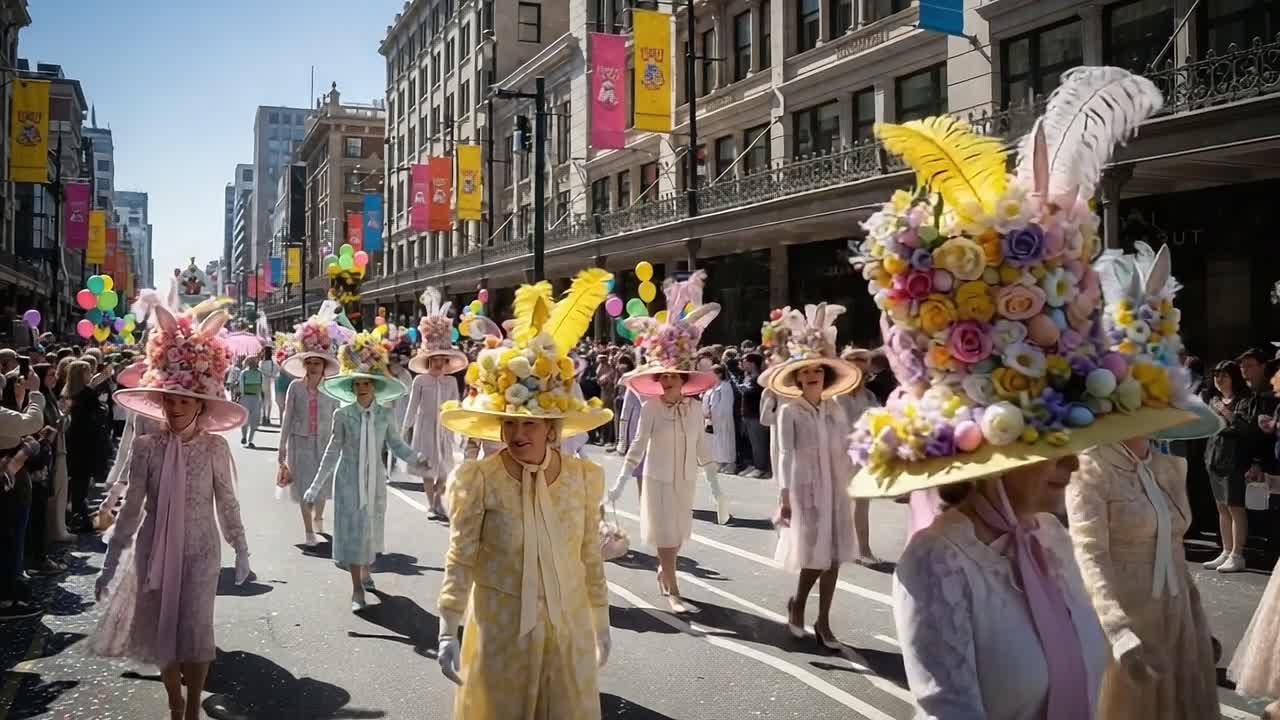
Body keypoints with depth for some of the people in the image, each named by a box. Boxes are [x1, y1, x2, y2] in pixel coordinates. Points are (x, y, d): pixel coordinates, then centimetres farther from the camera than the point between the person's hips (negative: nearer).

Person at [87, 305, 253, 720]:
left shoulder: (215, 447, -9)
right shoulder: (147, 445, -7)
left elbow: (227, 503, 1)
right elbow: (131, 507, -2)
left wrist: (241, 550, 6)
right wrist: (109, 564, -1)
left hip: (200, 549, -2)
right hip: (155, 549, 2)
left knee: (194, 632, 0)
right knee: (160, 630, 11)